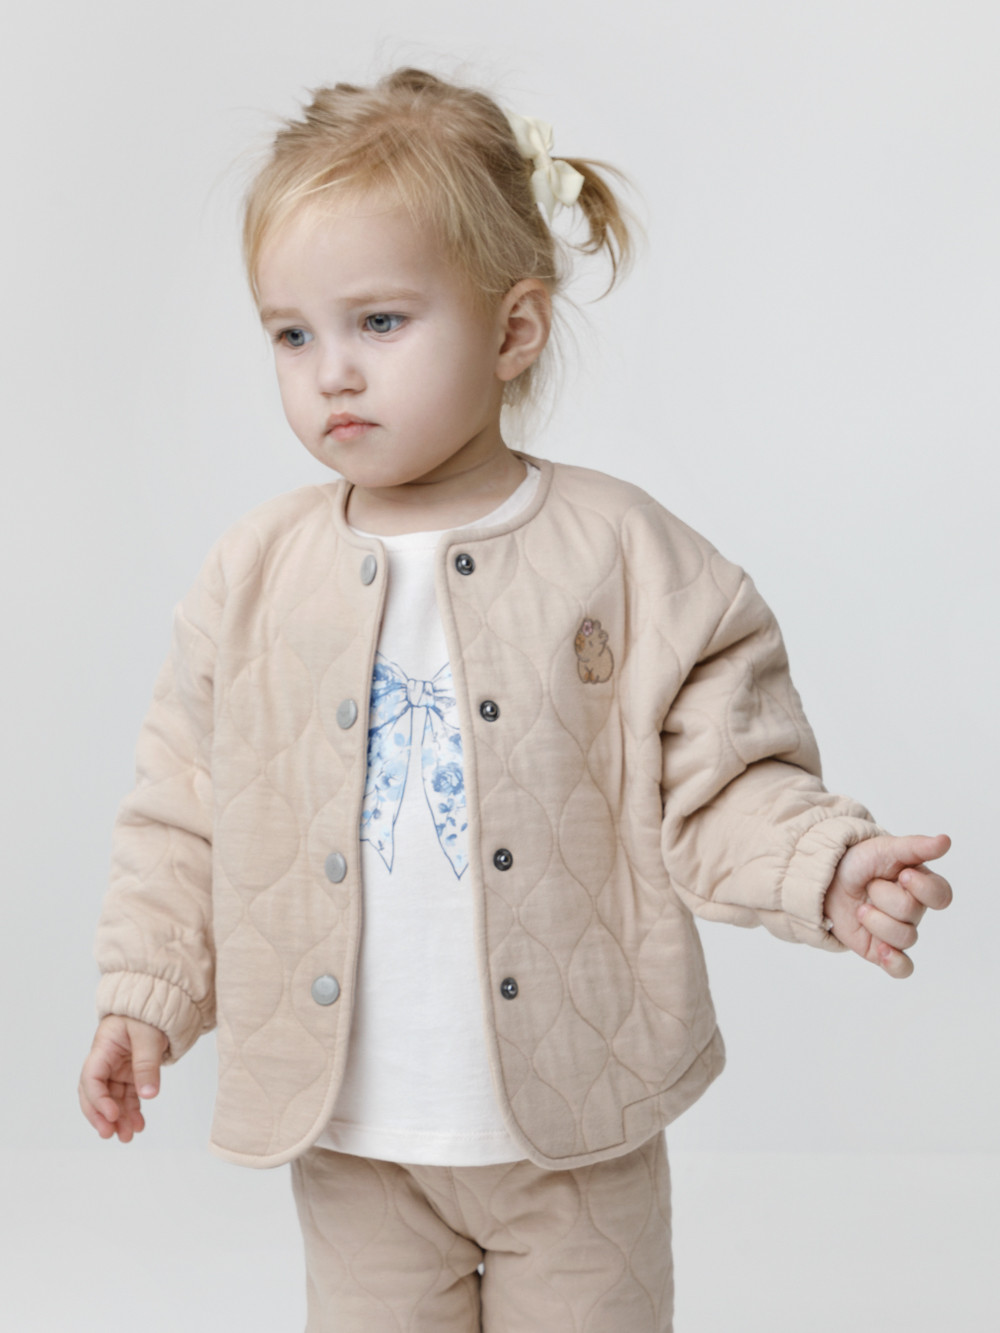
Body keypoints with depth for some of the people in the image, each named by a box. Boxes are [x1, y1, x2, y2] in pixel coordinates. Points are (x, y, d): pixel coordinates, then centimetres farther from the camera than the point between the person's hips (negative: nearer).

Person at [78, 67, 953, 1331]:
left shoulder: (620, 557, -8)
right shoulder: (253, 575, -1)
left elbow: (720, 778, -6)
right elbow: (184, 809, 6)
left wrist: (828, 868, -23)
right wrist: (143, 996, 2)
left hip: (574, 1131, -1)